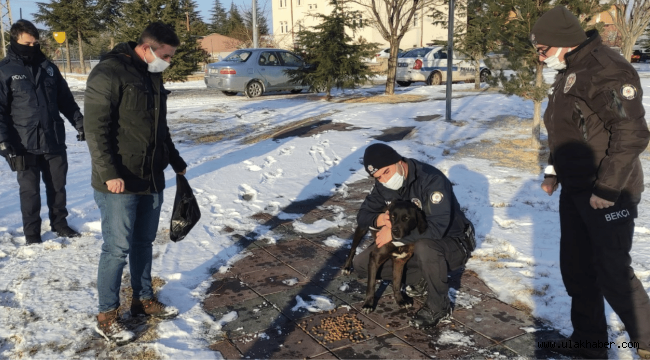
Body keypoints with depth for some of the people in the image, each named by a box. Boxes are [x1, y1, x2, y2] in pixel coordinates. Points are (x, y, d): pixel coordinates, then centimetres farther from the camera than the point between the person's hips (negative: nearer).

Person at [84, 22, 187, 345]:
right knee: (117, 249, -1)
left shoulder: (153, 76, 13)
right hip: (119, 183, -8)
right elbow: (95, 128, -18)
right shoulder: (108, 74, -14)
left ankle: (143, 299, 31)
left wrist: (176, 161, 26)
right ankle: (106, 316, 14)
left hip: (152, 179, 8)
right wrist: (109, 173, -21)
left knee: (144, 243, 16)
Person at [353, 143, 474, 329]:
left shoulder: (432, 180, -29)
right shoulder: (383, 185, -8)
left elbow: (436, 228, -39)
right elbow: (363, 214, 1)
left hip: (451, 243, -7)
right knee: (362, 264, -4)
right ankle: (424, 278, 8)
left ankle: (439, 308, -16)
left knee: (424, 248, -42)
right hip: (410, 242, 7)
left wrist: (394, 233, -32)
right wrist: (379, 219, -23)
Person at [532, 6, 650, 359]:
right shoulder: (569, 72, 12)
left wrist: (606, 188, -23)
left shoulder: (607, 69, -18)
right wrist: (554, 170, 15)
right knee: (576, 269, 14)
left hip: (607, 193, -9)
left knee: (613, 271, -3)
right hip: (574, 190, 9)